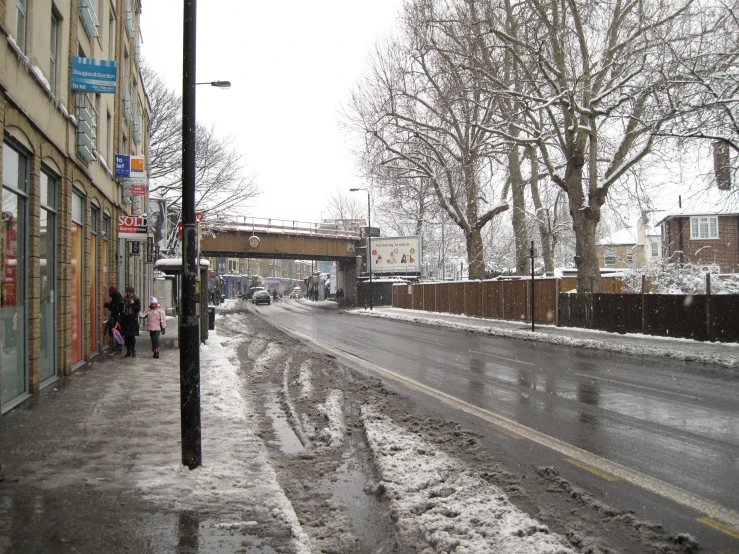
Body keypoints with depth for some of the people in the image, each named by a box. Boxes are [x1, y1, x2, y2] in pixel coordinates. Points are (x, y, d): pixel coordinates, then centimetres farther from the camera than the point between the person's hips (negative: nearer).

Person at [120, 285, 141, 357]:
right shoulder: (124, 300, 11)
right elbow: (121, 310, 14)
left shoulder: (137, 300, 1)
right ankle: (128, 352, 13)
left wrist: (133, 304, -17)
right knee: (126, 337, 4)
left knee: (132, 337, -5)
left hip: (133, 321, -3)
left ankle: (133, 351, 5)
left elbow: (138, 309, -5)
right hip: (125, 321, 3)